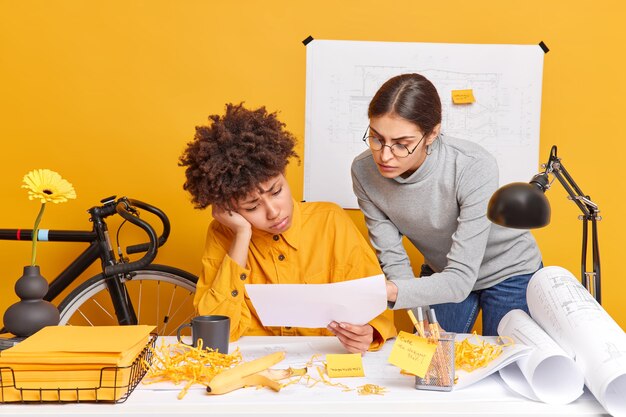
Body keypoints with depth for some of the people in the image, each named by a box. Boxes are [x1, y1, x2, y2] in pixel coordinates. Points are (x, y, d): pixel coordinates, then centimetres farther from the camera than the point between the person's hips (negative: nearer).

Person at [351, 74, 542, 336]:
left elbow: (461, 279, -38)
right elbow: (393, 260, -18)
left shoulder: (475, 168, -36)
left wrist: (390, 291, -53)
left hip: (509, 272, -3)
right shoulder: (364, 171, -24)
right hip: (441, 273, 3)